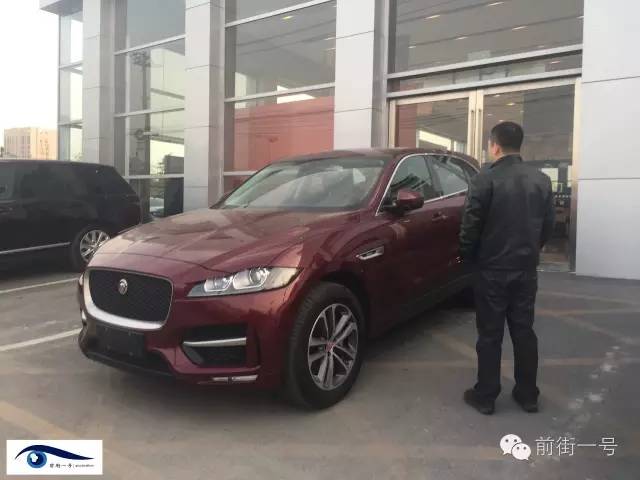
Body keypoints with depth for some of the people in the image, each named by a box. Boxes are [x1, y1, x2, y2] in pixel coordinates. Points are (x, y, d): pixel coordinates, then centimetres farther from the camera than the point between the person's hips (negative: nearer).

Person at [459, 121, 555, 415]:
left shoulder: (485, 179, -14)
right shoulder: (541, 180, 5)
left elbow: (470, 226, -13)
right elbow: (548, 226, 10)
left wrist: (467, 257, 4)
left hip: (492, 269, -5)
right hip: (527, 269, 5)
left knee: (490, 334, 5)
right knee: (524, 331, 14)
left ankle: (485, 396, 15)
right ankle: (528, 395, 24)